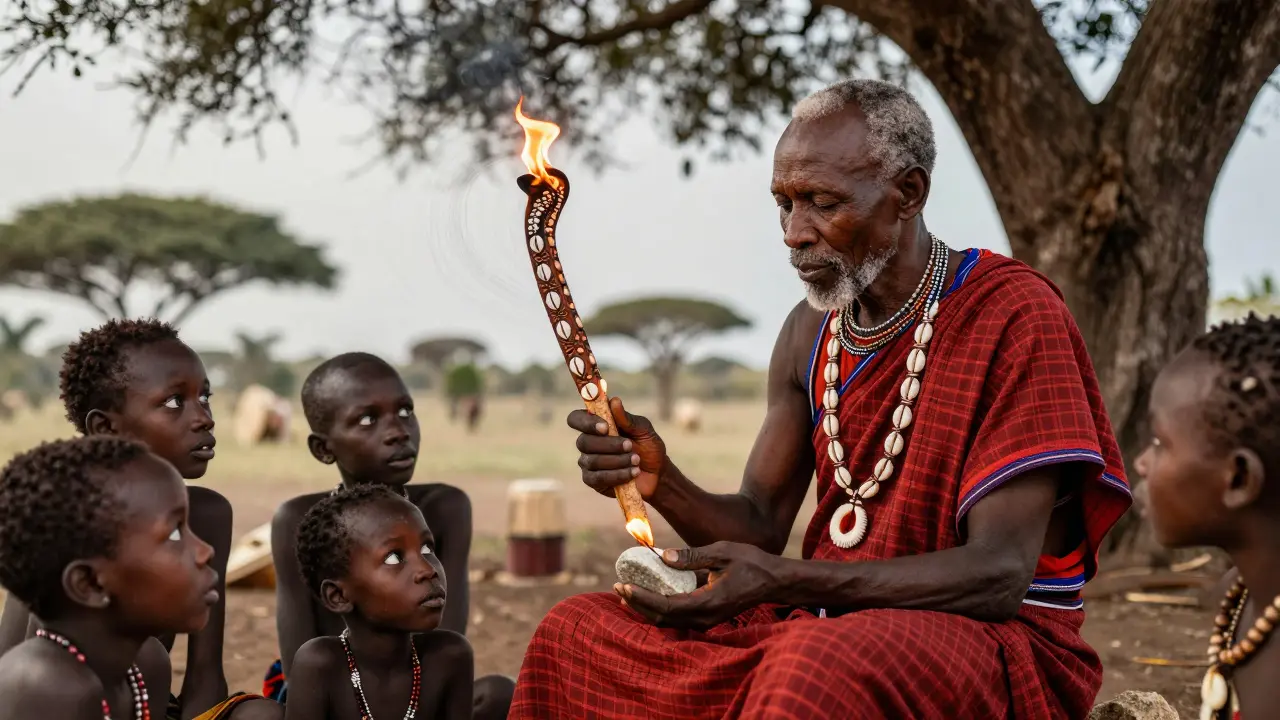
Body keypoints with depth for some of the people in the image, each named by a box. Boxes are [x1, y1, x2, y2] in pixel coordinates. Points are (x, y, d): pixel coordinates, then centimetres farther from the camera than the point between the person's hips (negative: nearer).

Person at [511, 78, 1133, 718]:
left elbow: (999, 575, -20)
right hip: (825, 622, 7)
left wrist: (782, 581, -29)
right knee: (577, 635, -4)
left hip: (993, 636, -6)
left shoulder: (1014, 318, -14)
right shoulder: (809, 335, 9)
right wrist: (661, 482, -12)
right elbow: (760, 527, 10)